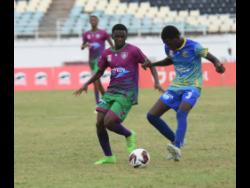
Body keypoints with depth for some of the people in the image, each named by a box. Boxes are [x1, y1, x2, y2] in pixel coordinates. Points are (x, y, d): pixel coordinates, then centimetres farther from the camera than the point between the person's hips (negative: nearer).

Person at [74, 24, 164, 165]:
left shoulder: (133, 50, -6)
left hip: (127, 94, -6)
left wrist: (156, 81, -16)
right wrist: (87, 84, 7)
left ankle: (129, 135, 12)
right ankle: (108, 157, 10)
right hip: (111, 92, 6)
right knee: (99, 123, -3)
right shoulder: (107, 53, 9)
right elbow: (100, 72, 20)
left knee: (108, 122, -18)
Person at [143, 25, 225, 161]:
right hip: (175, 87, 7)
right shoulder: (168, 48, 2)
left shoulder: (193, 47, -15)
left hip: (191, 87, -7)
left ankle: (177, 147, -48)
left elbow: (213, 59, -15)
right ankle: (176, 141, 10)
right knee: (152, 116, -1)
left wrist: (218, 65, -39)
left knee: (181, 114, -34)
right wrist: (152, 64, 10)